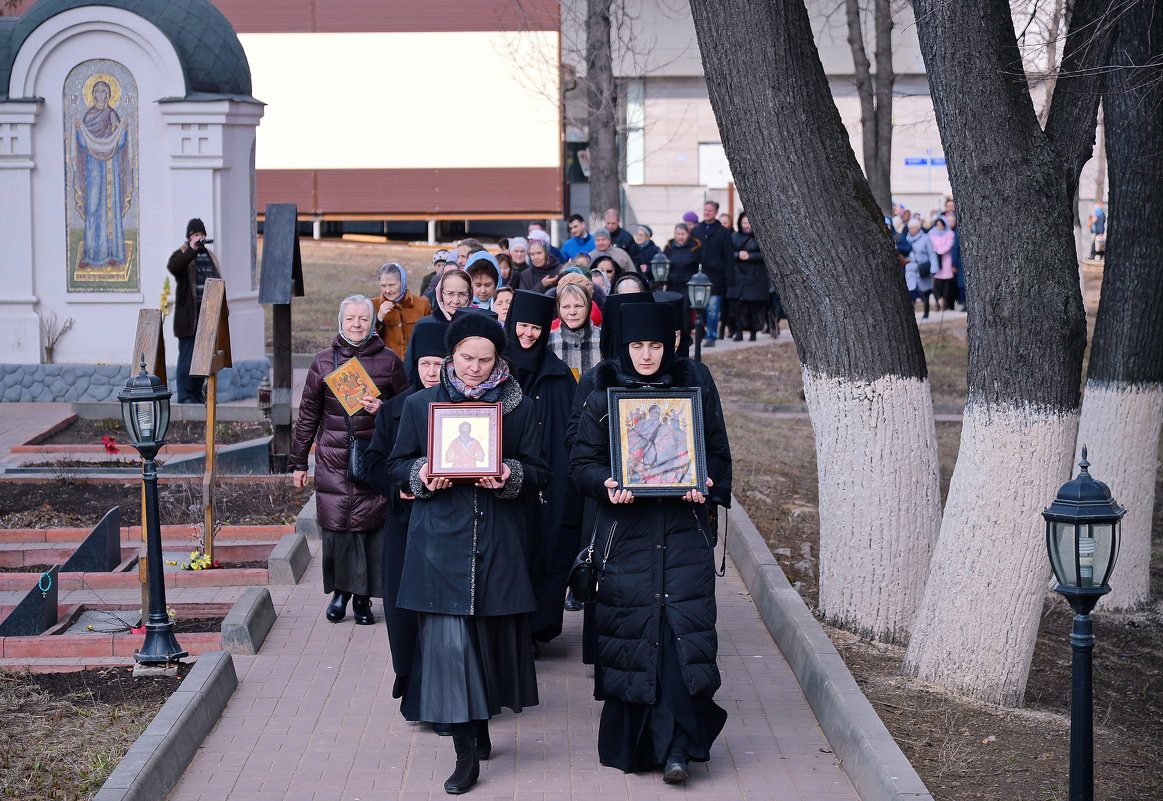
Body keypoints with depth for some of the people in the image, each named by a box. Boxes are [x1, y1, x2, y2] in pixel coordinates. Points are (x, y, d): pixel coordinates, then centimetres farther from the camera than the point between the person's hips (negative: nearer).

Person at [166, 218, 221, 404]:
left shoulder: (210, 255, 18)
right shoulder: (182, 254, -2)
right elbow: (172, 267, -26)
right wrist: (192, 250, -29)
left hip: (207, 312, 6)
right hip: (189, 314, -6)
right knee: (187, 355, -6)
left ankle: (197, 393, 18)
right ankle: (185, 395, -4)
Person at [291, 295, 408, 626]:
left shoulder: (389, 361, 4)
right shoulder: (324, 361, 8)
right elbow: (308, 415, 13)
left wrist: (382, 409, -10)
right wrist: (298, 462, 13)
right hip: (333, 458, 1)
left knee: (370, 524, -3)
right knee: (336, 524, -3)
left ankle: (362, 597, 9)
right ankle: (341, 590, 14)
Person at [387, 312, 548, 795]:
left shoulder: (521, 407, 6)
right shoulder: (420, 405, 5)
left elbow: (538, 473, 5)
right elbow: (397, 464, 10)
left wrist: (511, 475, -15)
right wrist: (420, 475, -11)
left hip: (500, 542, 1)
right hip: (441, 539, -1)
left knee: (491, 636, 7)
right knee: (449, 642, -8)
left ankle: (479, 731, 27)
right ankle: (467, 752, -3)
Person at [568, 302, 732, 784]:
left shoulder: (691, 393, 7)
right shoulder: (603, 399, 4)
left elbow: (719, 453, 11)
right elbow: (582, 463, 3)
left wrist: (705, 482, -10)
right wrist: (607, 485, -17)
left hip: (683, 533, 0)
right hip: (625, 534, 0)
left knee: (682, 633, -9)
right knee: (630, 636, 0)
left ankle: (674, 746, -7)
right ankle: (632, 741, 12)